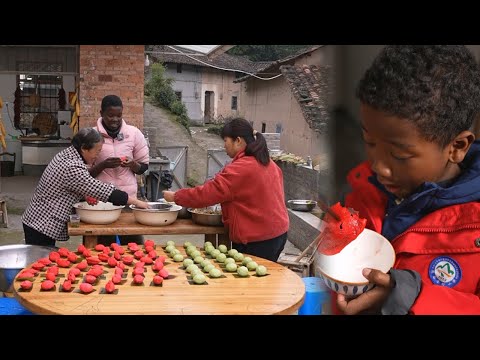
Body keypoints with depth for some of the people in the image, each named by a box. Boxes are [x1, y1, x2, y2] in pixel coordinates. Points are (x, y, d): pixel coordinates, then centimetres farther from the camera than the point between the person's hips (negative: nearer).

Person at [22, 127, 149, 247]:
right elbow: (104, 191, -23)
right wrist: (136, 201, -16)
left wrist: (85, 195, 4)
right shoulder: (73, 168, -24)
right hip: (42, 227, -10)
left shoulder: (65, 155, 5)